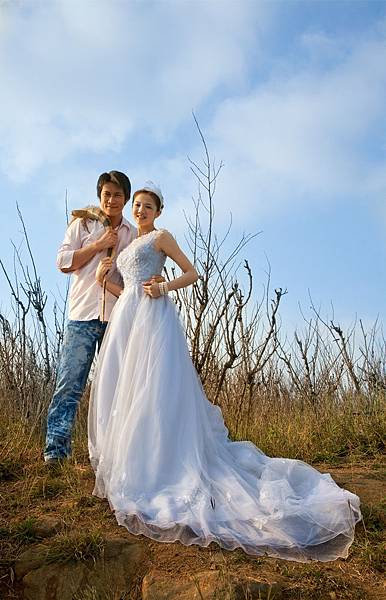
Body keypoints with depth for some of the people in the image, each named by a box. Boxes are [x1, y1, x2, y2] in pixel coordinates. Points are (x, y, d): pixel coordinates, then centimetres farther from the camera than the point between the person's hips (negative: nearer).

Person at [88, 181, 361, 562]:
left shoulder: (161, 237, 7)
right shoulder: (127, 246, 27)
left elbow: (192, 273, 3)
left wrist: (163, 288, -12)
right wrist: (103, 280, 6)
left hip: (152, 316, -8)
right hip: (125, 317, 8)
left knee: (154, 391, -13)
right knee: (121, 391, 5)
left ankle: (154, 473, -10)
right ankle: (122, 466, 13)